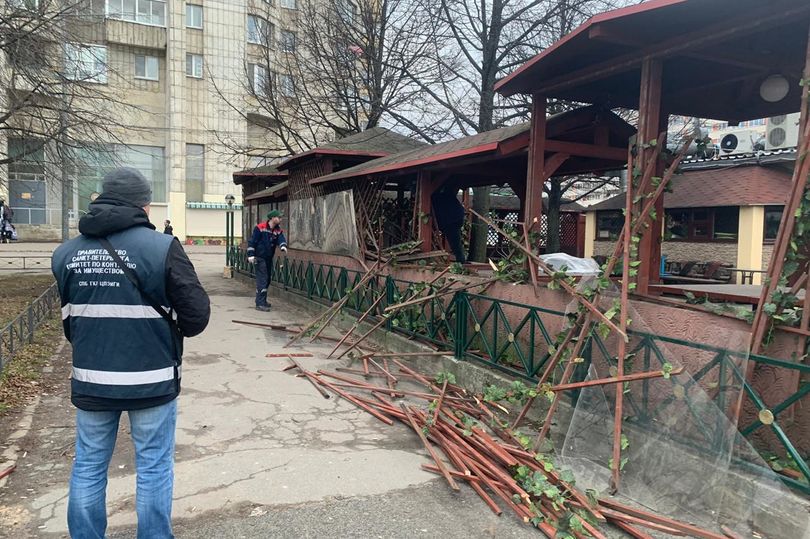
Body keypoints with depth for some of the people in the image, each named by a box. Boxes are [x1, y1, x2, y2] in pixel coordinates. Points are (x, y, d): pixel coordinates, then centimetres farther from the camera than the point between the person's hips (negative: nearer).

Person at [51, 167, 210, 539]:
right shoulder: (161, 247, -15)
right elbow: (197, 315, -13)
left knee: (88, 467, 18)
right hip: (151, 381, -4)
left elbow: (68, 320, 8)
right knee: (154, 468, 11)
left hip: (90, 380, 4)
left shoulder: (67, 253, 0)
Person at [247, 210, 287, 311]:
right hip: (260, 258, -8)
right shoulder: (260, 228, -13)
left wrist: (283, 246, -34)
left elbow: (281, 239, -11)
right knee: (262, 280, -11)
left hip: (269, 258, 8)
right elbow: (252, 241, -12)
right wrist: (251, 255, -16)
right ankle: (260, 304, -10)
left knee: (267, 280, 15)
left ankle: (262, 301, 30)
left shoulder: (278, 230, 5)